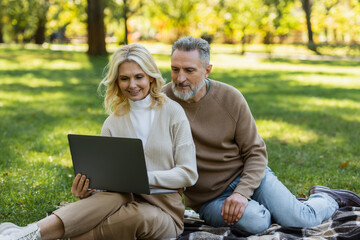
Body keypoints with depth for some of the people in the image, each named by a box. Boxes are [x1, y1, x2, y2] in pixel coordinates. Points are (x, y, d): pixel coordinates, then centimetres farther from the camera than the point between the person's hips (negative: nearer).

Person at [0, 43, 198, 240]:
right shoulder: (113, 123, 9)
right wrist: (85, 191, -18)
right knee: (114, 198, -34)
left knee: (137, 215, -36)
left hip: (164, 212, -2)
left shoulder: (172, 112, 0)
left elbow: (188, 174, -5)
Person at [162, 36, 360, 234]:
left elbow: (256, 152, -3)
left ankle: (325, 199, 20)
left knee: (300, 219, -15)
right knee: (254, 221, -30)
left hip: (247, 174, 1)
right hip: (209, 198, -1)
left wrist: (242, 192, -18)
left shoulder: (230, 97, -7)